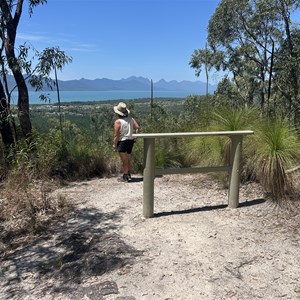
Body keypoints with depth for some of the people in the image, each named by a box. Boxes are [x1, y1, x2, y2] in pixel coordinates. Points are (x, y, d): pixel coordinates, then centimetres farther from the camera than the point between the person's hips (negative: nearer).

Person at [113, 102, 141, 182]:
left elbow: (116, 135, -16)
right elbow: (138, 127, 0)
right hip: (131, 141, 7)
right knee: (127, 159, 21)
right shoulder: (130, 118, 2)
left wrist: (114, 145, -8)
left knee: (124, 160, 4)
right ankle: (128, 174, 31)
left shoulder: (118, 121, -15)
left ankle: (125, 176, 12)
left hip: (122, 142, -7)